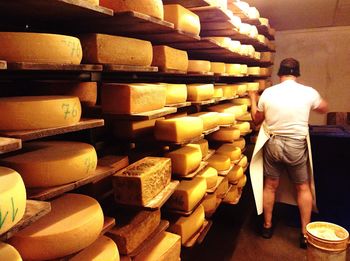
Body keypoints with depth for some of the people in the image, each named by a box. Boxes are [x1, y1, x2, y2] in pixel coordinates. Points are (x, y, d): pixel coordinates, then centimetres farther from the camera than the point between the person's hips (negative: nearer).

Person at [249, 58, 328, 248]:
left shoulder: (268, 93, -5)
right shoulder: (308, 92, -7)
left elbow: (256, 120, 7)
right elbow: (323, 108, 14)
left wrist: (253, 100, 22)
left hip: (273, 144, 1)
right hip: (296, 146, -1)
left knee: (270, 186, 15)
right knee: (303, 188, 15)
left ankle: (267, 226, 28)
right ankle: (305, 233, 22)